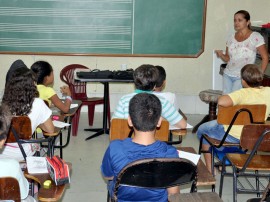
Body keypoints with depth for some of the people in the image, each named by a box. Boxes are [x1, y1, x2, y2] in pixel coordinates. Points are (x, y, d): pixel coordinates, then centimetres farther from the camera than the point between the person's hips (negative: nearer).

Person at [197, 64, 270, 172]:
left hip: (234, 136, -7)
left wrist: (222, 97, -21)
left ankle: (209, 169, 21)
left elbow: (222, 101, -44)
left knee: (202, 130, 19)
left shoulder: (243, 94, -29)